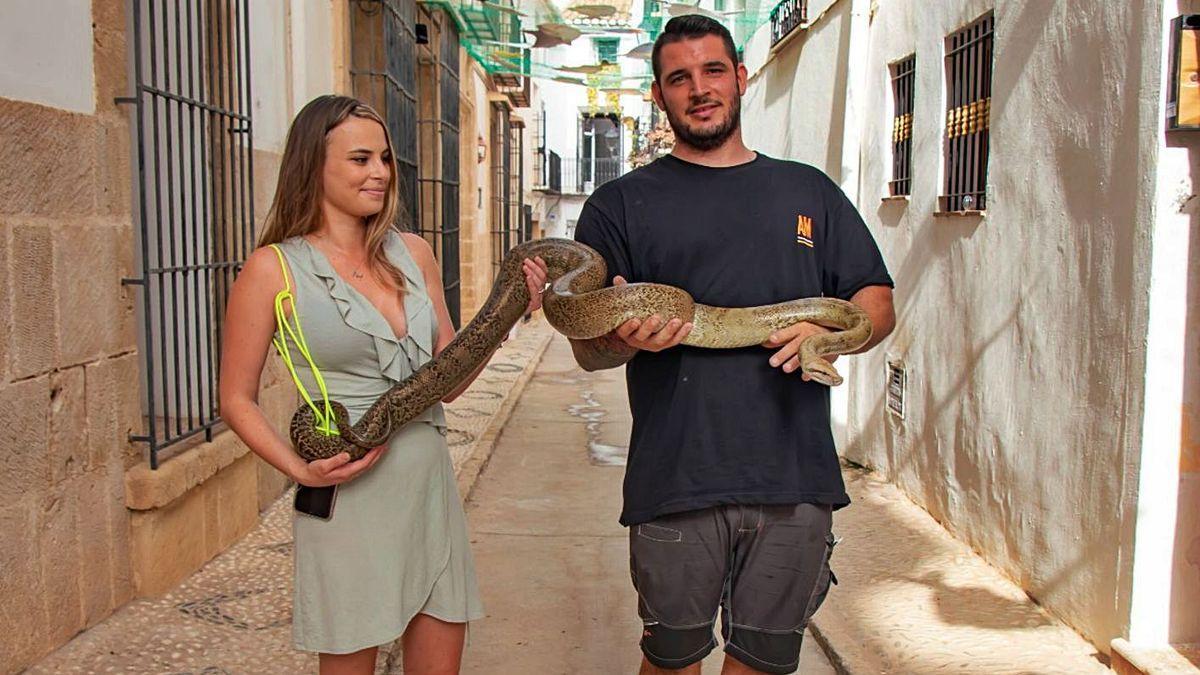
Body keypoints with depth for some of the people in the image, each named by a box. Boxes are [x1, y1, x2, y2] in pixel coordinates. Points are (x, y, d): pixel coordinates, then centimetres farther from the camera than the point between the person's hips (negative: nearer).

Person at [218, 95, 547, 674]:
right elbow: (237, 399, -1)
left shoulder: (413, 254, 7)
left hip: (430, 484, 5)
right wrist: (300, 470, -15)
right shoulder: (274, 268, -5)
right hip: (347, 496, -4)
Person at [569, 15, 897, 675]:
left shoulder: (809, 192, 15)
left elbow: (878, 303, 14)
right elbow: (587, 348, 3)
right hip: (675, 481, -2)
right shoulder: (621, 204, 7)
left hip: (795, 477, 2)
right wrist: (625, 339, -20)